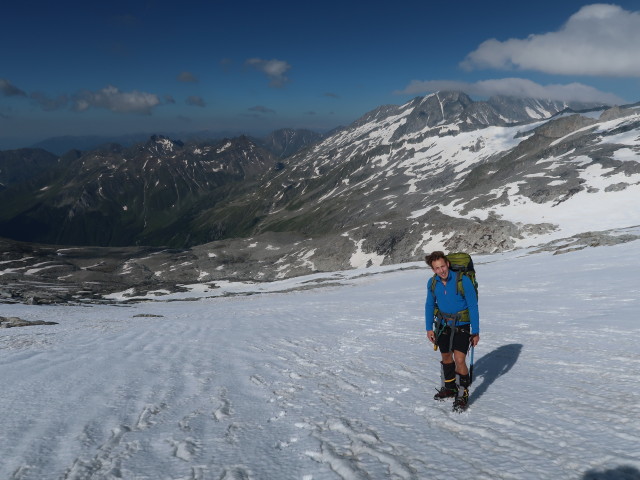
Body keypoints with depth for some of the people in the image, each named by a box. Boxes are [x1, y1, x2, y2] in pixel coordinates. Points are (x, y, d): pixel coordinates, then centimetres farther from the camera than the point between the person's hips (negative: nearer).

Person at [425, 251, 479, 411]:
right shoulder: (432, 283, -7)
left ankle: (463, 394, 3)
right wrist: (429, 328, 6)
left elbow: (473, 306, -14)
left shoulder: (463, 280, -21)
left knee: (459, 360, -15)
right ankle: (449, 388, 36)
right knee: (446, 357, 17)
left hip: (461, 326, -5)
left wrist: (475, 332, -13)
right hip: (443, 325, 5)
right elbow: (429, 305, 8)